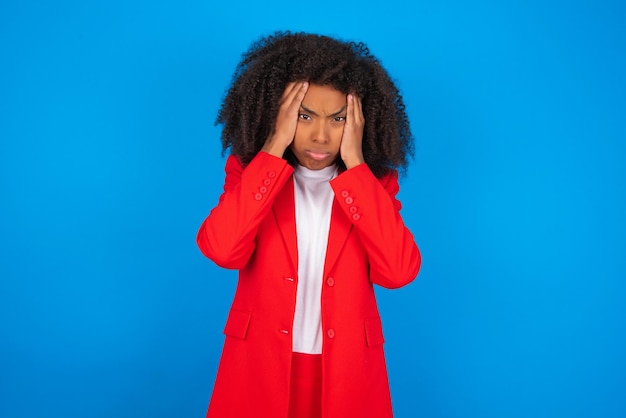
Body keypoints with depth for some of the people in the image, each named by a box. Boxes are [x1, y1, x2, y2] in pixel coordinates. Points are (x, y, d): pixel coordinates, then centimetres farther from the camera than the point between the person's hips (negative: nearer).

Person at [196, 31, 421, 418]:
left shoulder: (375, 183, -3)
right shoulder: (252, 172, -4)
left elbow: (399, 271, -19)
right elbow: (222, 251, -21)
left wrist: (355, 165, -18)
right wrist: (274, 150, -20)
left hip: (346, 375, 1)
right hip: (259, 371, 0)